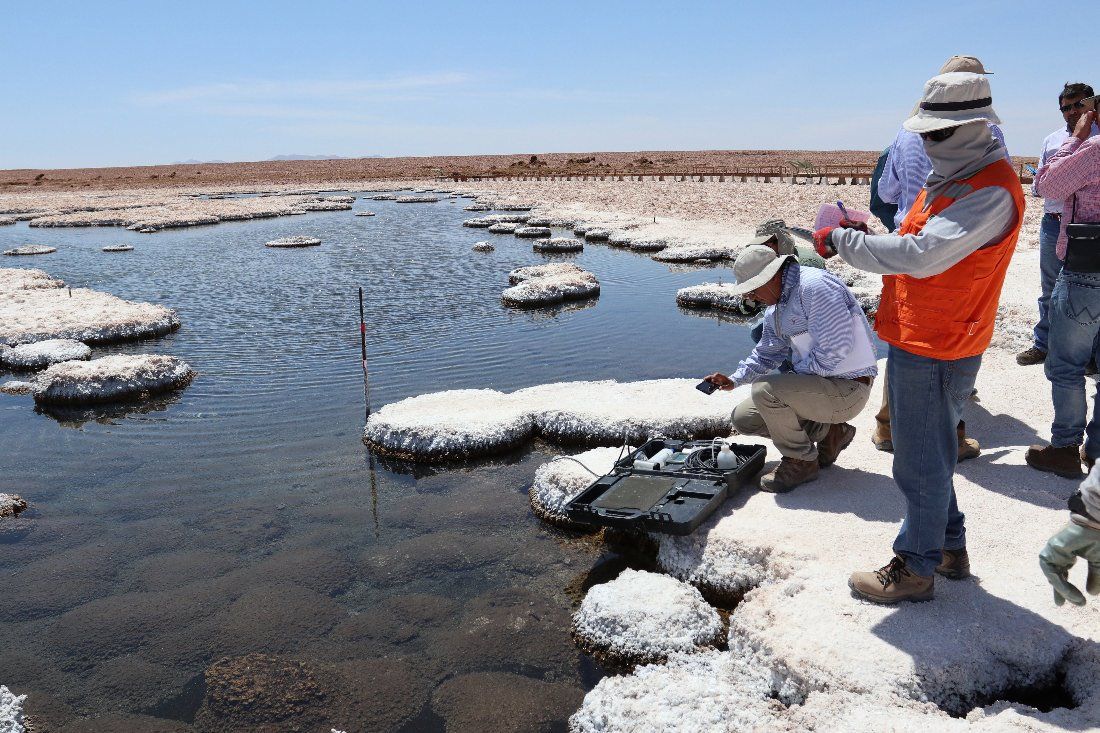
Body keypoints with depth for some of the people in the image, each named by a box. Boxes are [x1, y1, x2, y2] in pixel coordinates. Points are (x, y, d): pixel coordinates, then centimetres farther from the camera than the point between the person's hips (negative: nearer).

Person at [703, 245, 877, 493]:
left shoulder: (814, 286, -21)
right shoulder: (775, 308, 10)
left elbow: (834, 348, -27)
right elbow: (767, 352, 19)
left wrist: (796, 373, -15)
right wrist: (734, 379, 3)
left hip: (847, 389, -10)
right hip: (815, 381, 10)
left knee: (764, 389, -28)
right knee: (743, 419, 6)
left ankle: (801, 462, -6)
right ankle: (828, 432, 12)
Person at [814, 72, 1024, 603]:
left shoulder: (992, 190, -21)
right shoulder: (950, 177, 13)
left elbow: (922, 255, -31)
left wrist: (842, 241, -22)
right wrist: (864, 235, 0)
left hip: (934, 352, -10)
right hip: (914, 340, 10)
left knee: (921, 462, 2)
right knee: (929, 453, 21)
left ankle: (915, 569, 17)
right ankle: (949, 548, 37)